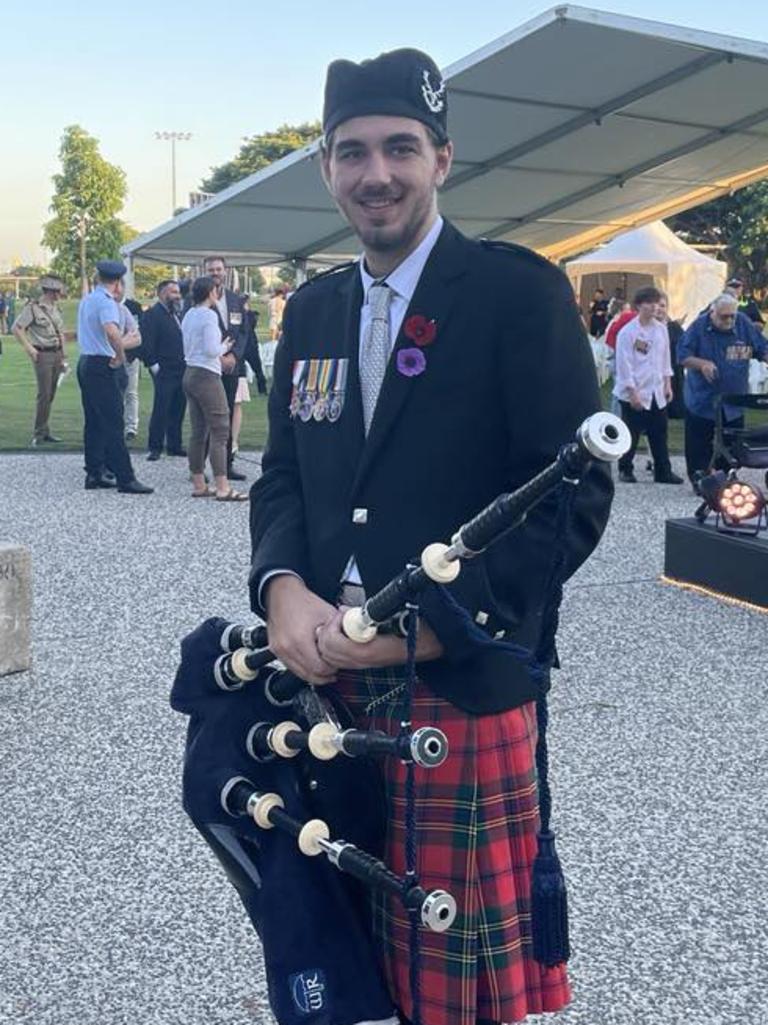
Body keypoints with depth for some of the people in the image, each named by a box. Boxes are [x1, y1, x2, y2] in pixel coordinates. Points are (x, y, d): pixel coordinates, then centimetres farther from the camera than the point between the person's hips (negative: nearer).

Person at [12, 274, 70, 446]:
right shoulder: (32, 307, -9)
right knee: (44, 394, -10)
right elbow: (16, 328, -10)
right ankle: (39, 433, -3)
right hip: (43, 354, -7)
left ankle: (45, 431, 15)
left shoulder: (55, 308, 13)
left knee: (51, 394, 8)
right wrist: (29, 348, -13)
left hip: (56, 354, 7)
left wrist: (62, 354, 16)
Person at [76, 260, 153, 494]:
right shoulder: (106, 302, -15)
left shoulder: (87, 300, 15)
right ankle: (125, 478, -8)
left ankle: (94, 474, 18)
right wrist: (121, 355, -18)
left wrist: (122, 343, 35)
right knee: (113, 422, -8)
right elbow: (112, 332, -33)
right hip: (101, 366, -9)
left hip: (85, 362, 9)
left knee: (93, 422, 14)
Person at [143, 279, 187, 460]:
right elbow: (148, 343, -14)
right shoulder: (152, 314, -8)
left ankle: (174, 445, 19)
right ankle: (155, 447, 2)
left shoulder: (177, 314, 17)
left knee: (177, 411, 11)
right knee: (160, 411, -4)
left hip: (181, 371, 7)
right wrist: (154, 366, -16)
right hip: (164, 372, -7)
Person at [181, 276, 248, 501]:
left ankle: (199, 485, 13)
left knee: (198, 431, 10)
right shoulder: (209, 315, -13)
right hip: (207, 376, -9)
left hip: (190, 373, 9)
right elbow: (211, 350, -19)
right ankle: (222, 487, -11)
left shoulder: (188, 315, 14)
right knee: (220, 431, -8)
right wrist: (224, 347, 1)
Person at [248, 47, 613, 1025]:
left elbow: (575, 492, -12)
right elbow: (282, 474, 13)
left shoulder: (518, 290, -7)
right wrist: (284, 588, -8)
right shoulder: (312, 308, 12)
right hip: (330, 686, 5)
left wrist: (429, 624, -18)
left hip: (462, 686, -5)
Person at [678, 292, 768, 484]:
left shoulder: (744, 325, -1)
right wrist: (702, 363, -25)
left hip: (734, 402, 3)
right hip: (702, 401, -2)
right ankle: (698, 479, 15)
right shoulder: (699, 326, -8)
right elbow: (682, 356, -9)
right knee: (699, 446, 2)